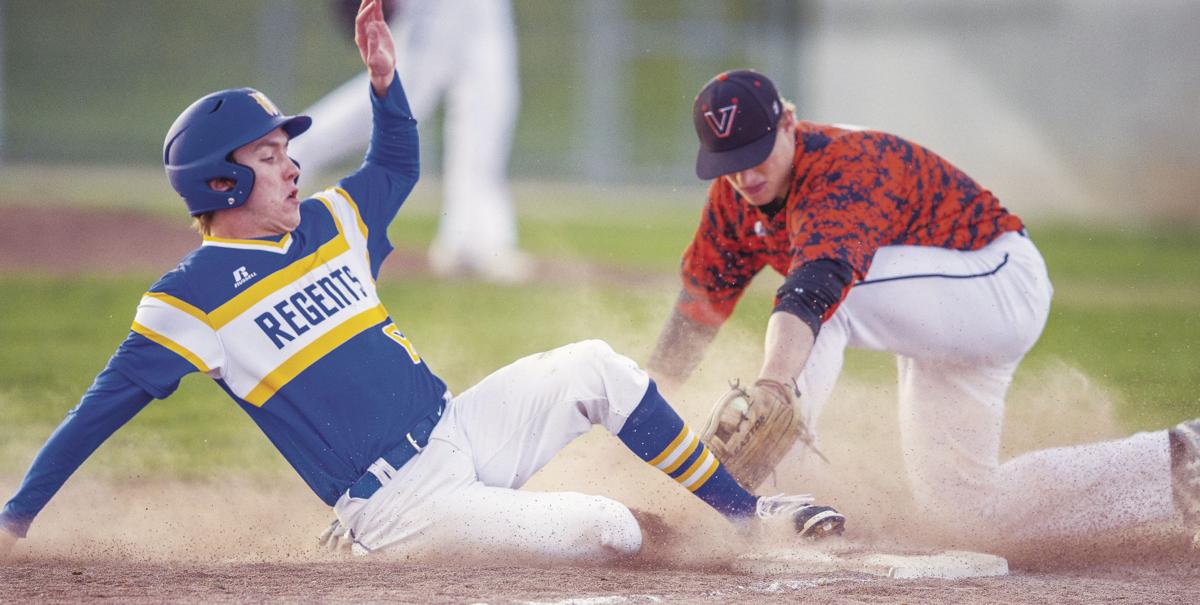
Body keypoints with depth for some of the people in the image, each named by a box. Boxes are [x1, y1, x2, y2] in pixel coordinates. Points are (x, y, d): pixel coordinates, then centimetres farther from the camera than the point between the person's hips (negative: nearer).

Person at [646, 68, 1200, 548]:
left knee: (825, 284, -32)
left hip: (1004, 285, -10)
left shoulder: (844, 174, -32)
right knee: (965, 506, 7)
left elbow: (810, 293, -50)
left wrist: (771, 388, -65)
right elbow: (700, 302, 3)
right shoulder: (736, 192, -5)